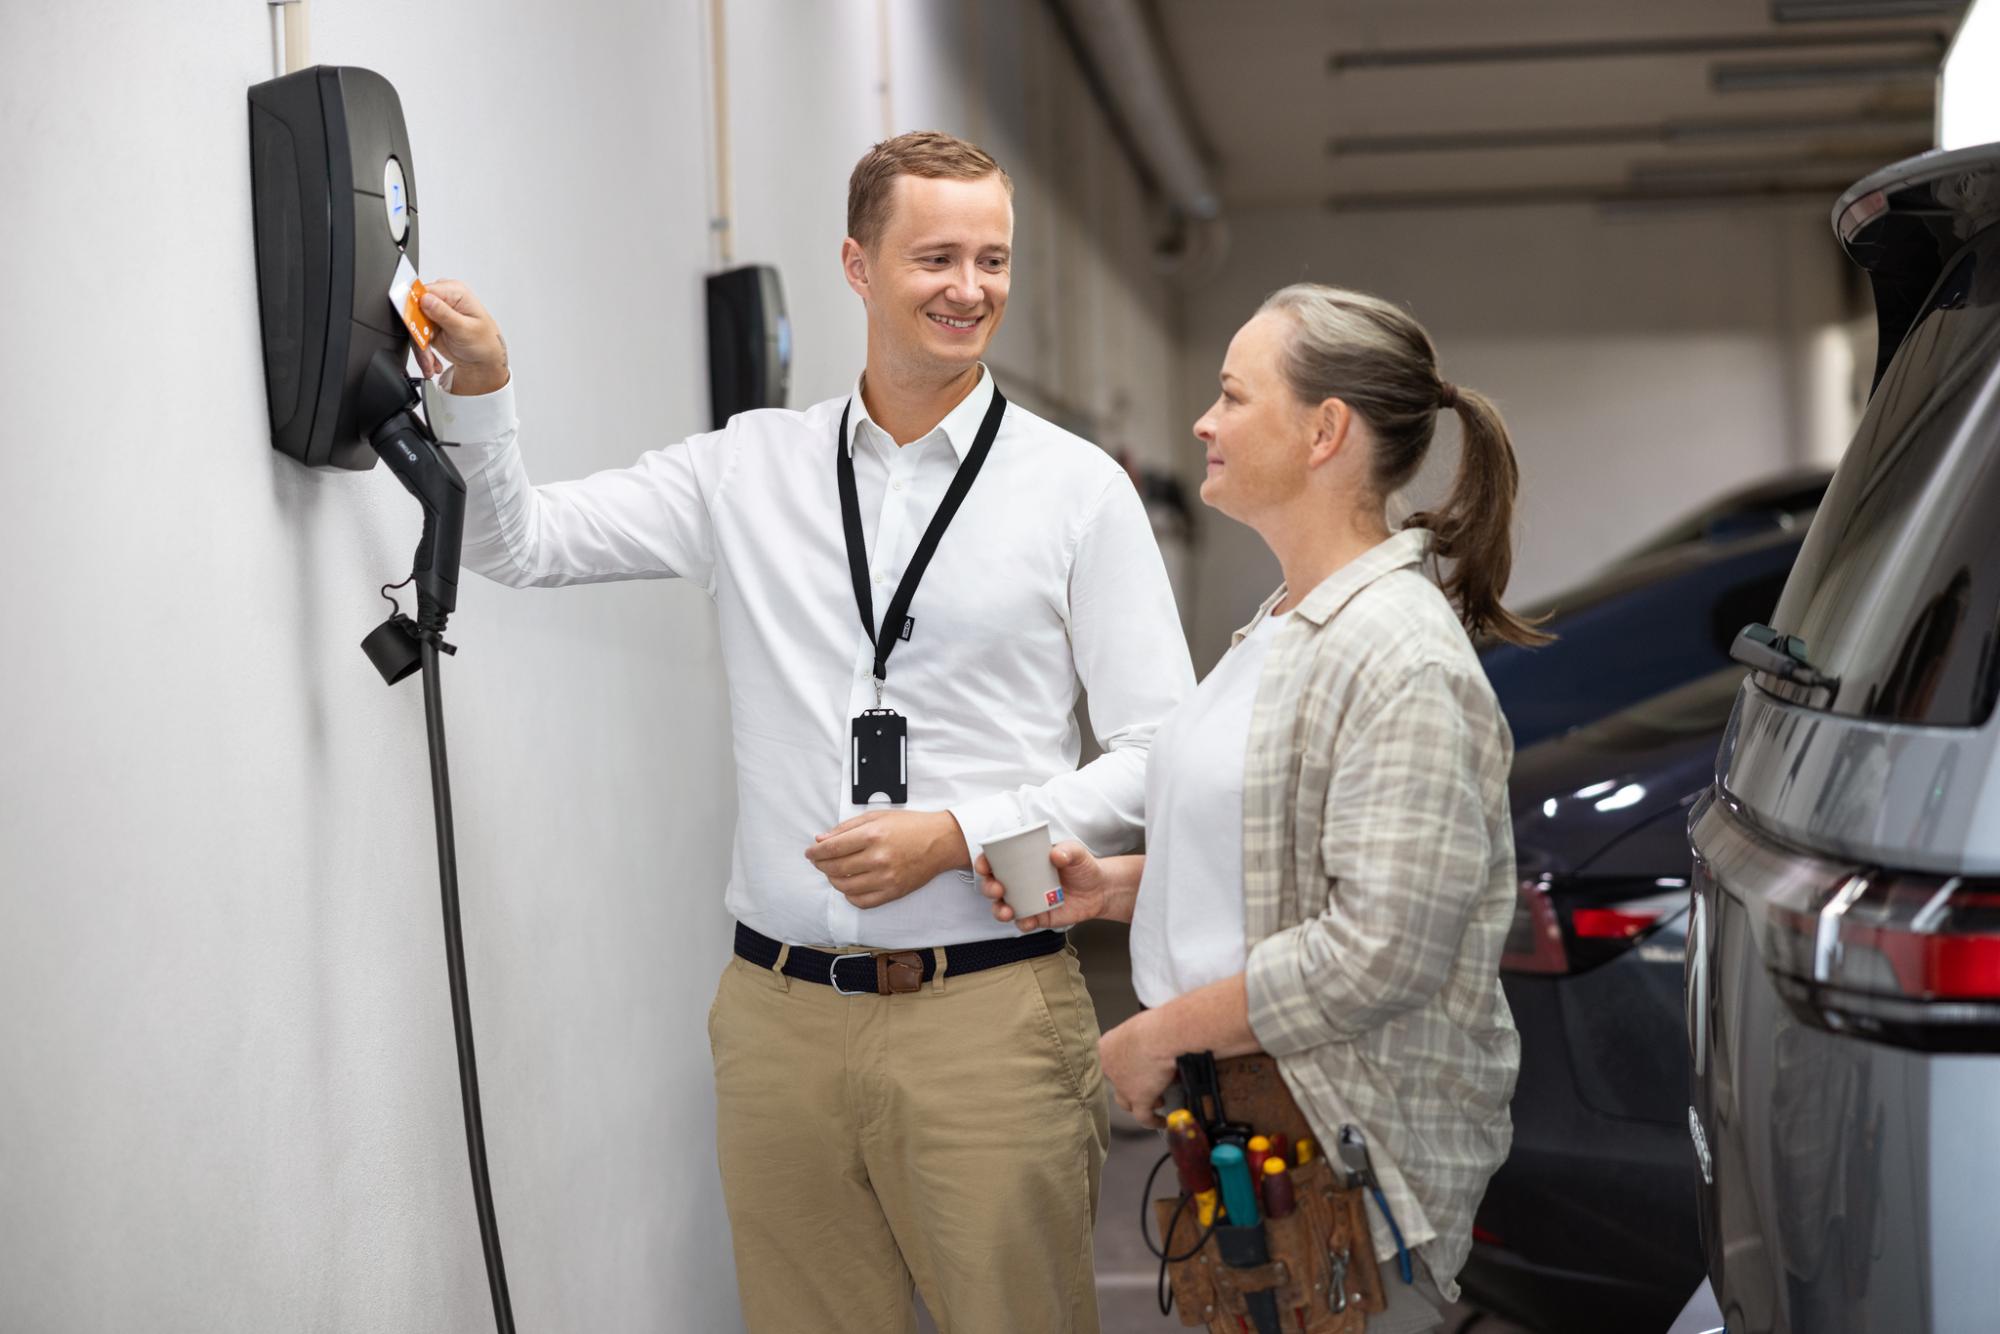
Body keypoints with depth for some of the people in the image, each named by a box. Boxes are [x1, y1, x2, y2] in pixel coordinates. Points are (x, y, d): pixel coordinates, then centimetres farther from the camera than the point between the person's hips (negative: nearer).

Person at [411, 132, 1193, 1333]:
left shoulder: (1078, 487, 0)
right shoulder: (750, 468, 8)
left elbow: (1160, 760, -1)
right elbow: (520, 542, 11)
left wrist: (959, 833, -12)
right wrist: (480, 390, -6)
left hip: (989, 1010, -2)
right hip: (782, 1010, 3)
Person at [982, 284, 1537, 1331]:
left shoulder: (1400, 662, -20)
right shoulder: (1286, 626, 12)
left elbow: (1380, 950, -26)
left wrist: (1158, 1035, -18)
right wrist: (1111, 885, 6)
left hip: (1346, 1164, -9)